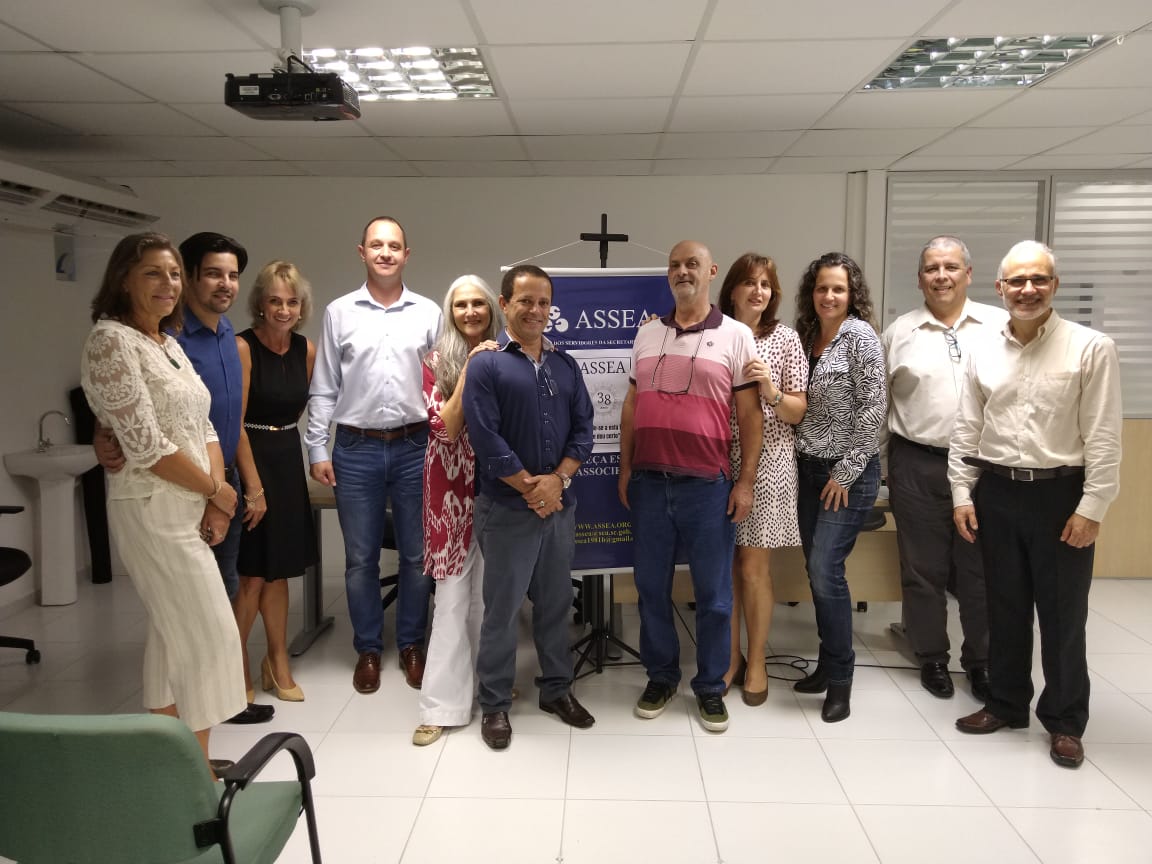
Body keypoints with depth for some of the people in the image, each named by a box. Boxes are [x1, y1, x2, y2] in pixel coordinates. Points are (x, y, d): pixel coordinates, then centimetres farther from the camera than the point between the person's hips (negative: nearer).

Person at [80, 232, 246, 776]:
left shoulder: (169, 345, 14)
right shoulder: (111, 340, -13)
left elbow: (203, 429, 12)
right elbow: (146, 445, -19)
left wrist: (217, 492, -3)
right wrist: (216, 491, -9)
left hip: (191, 508, 8)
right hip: (153, 508, -8)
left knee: (171, 632, 15)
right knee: (208, 633, -5)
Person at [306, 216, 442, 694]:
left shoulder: (428, 313, 4)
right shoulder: (339, 312, 4)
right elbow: (323, 388, 5)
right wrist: (318, 449, 0)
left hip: (415, 447, 0)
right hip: (356, 449, 0)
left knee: (417, 554, 9)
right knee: (360, 558, 8)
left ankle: (411, 645, 25)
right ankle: (368, 649, 24)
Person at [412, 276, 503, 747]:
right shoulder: (437, 362, 0)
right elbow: (447, 426, -12)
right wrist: (470, 371, -15)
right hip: (452, 486, -2)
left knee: (490, 591, 11)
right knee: (452, 595, -1)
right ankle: (442, 704, 6)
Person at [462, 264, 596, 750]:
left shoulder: (565, 366, 10)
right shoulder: (486, 364, -6)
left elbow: (583, 429, 5)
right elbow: (484, 436, -13)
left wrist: (556, 480, -10)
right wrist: (528, 486, -12)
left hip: (560, 504, 5)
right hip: (506, 507, -5)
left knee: (556, 603, 15)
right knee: (502, 608, 4)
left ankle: (557, 690, 31)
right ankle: (494, 705, 18)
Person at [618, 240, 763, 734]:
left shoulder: (735, 337, 0)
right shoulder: (646, 336, 11)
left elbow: (750, 415, -1)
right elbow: (631, 407, 14)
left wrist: (746, 480, -6)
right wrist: (625, 469, 10)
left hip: (708, 485, -3)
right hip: (649, 482, 4)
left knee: (712, 592, 6)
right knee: (651, 587, 11)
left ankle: (711, 687, 22)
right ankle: (661, 676, 28)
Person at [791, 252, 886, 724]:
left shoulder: (860, 335, -10)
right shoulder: (806, 335, 9)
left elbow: (874, 407, -14)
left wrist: (846, 471, -14)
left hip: (848, 472, -6)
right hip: (809, 470, 6)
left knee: (826, 569, -10)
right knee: (816, 571, 10)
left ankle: (840, 677, 3)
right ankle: (829, 663, 23)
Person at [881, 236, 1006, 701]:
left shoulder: (1001, 325, 3)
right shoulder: (899, 332, 5)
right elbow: (879, 405, 8)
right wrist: (878, 468, 7)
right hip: (918, 467, 0)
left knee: (980, 570, 9)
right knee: (924, 569, 9)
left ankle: (980, 660, 26)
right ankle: (932, 658, 25)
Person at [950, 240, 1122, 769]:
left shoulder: (1092, 349, -8)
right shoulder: (983, 353, 4)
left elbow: (1103, 438, -9)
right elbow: (966, 431, 8)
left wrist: (1092, 508, -12)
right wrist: (962, 495, 4)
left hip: (1061, 494, -3)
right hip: (997, 493, 4)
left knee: (1063, 613, 7)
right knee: (1004, 607, 15)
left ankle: (1064, 721, 24)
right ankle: (1006, 704, 31)